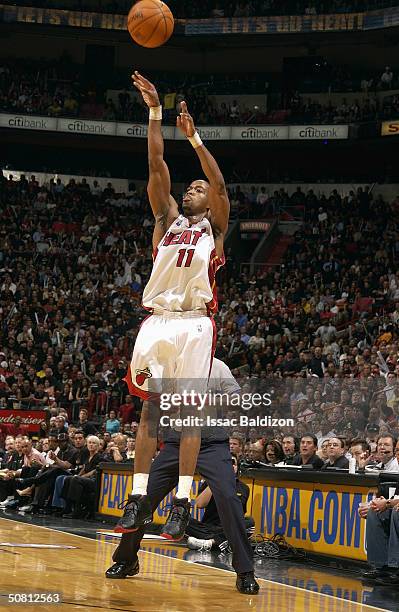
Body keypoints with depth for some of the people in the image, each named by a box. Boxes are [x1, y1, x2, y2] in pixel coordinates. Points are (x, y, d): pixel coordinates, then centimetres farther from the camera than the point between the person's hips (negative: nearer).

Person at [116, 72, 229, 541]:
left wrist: (194, 138, -7)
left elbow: (220, 185, -3)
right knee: (149, 409, 1)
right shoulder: (167, 220, 21)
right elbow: (156, 167, 14)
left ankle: (182, 506, -7)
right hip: (156, 321, 3)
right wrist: (155, 112, 9)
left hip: (193, 323, -3)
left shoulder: (214, 228, 14)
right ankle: (138, 502, 2)